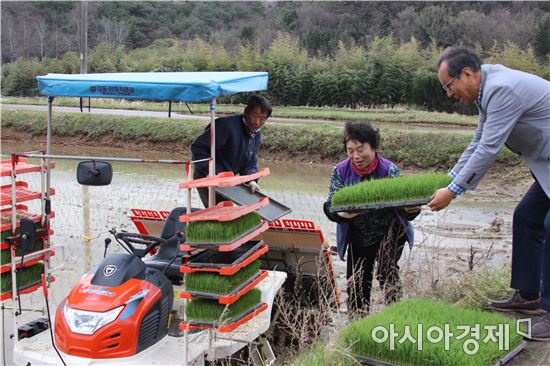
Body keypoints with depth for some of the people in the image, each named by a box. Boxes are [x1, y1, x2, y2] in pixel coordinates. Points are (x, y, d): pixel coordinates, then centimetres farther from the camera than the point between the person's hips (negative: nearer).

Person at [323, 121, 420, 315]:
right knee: (356, 286, 8)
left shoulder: (390, 170, -17)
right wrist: (343, 214, -35)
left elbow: (402, 205, -17)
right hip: (357, 237, 3)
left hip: (389, 233, -3)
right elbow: (329, 207, -12)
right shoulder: (340, 171, -10)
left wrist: (410, 210, -42)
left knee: (386, 270, -23)